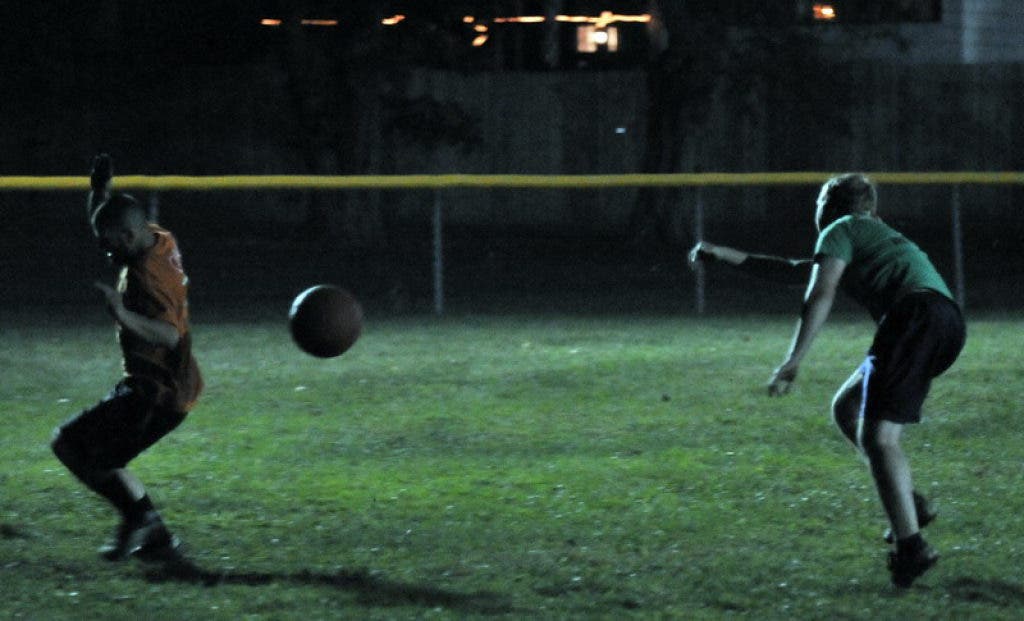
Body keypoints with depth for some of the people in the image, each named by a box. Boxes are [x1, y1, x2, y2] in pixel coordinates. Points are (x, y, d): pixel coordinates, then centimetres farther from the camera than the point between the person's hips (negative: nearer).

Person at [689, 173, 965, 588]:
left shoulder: (841, 230, 15)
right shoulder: (880, 238, 40)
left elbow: (820, 294, -3)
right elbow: (793, 270, 49)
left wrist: (793, 361, -9)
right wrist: (726, 256, 54)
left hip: (916, 313, -9)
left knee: (877, 436, -14)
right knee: (846, 409, 20)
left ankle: (910, 546, -27)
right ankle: (908, 506, 7)